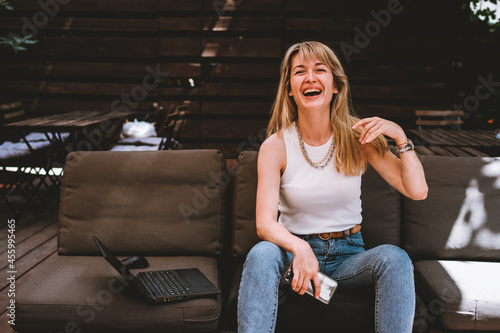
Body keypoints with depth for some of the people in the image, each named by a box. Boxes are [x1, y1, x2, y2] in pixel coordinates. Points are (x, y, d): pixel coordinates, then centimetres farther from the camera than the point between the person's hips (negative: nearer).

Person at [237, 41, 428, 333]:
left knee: (395, 258, -28)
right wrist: (299, 249, -36)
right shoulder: (276, 146, -7)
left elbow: (417, 191, -8)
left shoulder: (358, 137, -3)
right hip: (295, 249, -1)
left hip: (348, 255, 2)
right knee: (262, 254, -33)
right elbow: (265, 223, -16)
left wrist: (400, 136, -19)